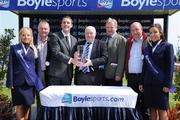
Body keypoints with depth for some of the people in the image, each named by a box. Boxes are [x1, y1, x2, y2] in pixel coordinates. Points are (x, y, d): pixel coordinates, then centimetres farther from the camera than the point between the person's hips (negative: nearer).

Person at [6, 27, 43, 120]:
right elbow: (10, 66, 2)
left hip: (30, 82, 2)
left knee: (28, 105, 8)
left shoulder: (34, 50, 10)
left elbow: (38, 67, 10)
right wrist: (10, 82, -5)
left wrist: (38, 82, 4)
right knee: (19, 105, -1)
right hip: (18, 81, -2)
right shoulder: (14, 48, 6)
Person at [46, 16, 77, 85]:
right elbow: (56, 52, -14)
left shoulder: (74, 39, 16)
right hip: (56, 72, -5)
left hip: (68, 74, 5)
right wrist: (70, 59, -23)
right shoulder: (54, 36, -3)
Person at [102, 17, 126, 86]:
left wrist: (118, 74, -16)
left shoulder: (121, 39, -6)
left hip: (114, 76, -5)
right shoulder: (103, 39, 14)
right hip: (104, 75, 6)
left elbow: (121, 59, -11)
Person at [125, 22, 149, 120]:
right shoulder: (129, 42, 12)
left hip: (143, 76, -5)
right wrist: (126, 74, 11)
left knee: (144, 101, 5)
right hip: (131, 77, 5)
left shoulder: (148, 41, -4)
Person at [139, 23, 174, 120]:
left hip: (161, 83, -4)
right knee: (152, 109, 9)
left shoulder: (167, 46, -1)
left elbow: (170, 66, -6)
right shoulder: (147, 47, 12)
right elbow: (145, 66, 12)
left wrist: (167, 84, -12)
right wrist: (142, 82, 8)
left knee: (162, 110, 1)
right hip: (148, 83, 4)